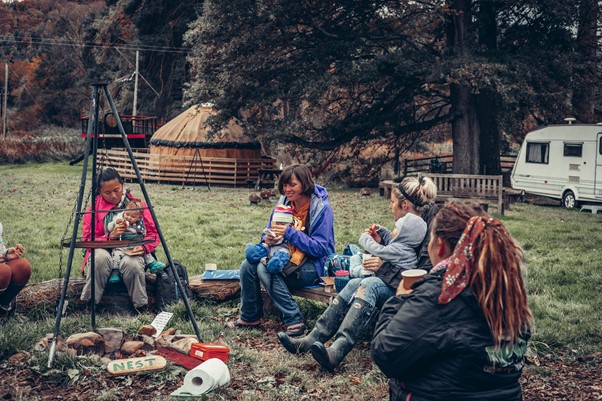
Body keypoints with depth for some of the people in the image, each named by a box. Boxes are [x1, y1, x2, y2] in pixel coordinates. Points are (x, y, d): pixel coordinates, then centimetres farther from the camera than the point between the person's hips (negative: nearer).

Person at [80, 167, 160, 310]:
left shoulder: (136, 203, 5)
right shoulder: (94, 207, 3)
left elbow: (153, 233, 4)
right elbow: (87, 239, -1)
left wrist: (144, 247, -17)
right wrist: (110, 236, -18)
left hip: (131, 253, 0)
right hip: (105, 251, 0)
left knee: (132, 263, -36)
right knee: (100, 257, -36)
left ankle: (141, 307, -16)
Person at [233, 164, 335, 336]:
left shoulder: (322, 208, -15)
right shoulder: (284, 202, 3)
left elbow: (320, 248, -20)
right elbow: (269, 230, 11)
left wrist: (290, 233, -28)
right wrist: (268, 238, -15)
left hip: (313, 266, -7)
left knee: (265, 269, -28)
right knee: (248, 265, -13)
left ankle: (294, 320, -22)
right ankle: (250, 317, 2)